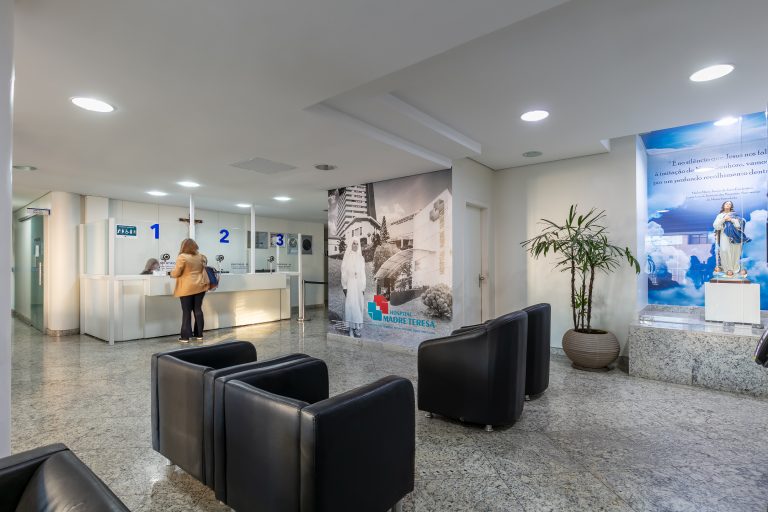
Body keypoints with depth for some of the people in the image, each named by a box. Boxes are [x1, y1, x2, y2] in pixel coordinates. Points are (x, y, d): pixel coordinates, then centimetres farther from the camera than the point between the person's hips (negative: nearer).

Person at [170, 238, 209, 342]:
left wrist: (171, 273, 10)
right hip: (200, 286, 5)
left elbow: (176, 273, -10)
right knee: (198, 310, 10)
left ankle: (185, 336, 2)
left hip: (187, 288, -5)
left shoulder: (182, 257, -11)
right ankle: (199, 334, 15)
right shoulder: (201, 256, 7)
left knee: (186, 311, 0)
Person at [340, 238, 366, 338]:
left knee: (359, 305, 2)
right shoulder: (347, 257, 3)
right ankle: (351, 328, -5)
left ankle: (357, 327, 8)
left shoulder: (361, 258, 12)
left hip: (359, 284, 3)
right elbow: (343, 272, -1)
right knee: (350, 305, -9)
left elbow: (363, 273, 11)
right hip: (350, 284, -3)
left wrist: (363, 287, 5)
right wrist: (344, 286, -8)